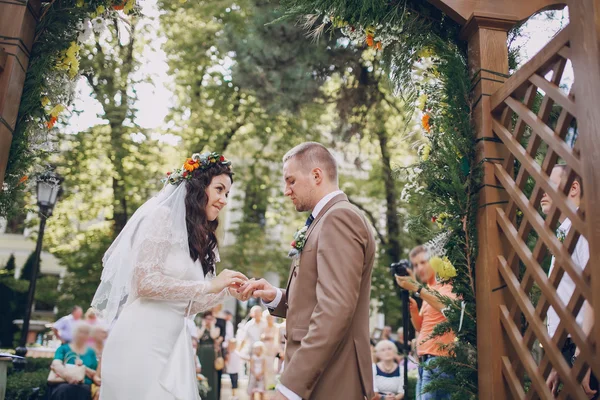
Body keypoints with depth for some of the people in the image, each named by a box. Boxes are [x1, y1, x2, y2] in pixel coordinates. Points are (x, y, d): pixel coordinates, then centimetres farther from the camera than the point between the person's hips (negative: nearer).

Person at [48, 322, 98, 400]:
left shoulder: (91, 352, 21)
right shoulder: (63, 348, 14)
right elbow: (56, 364, -7)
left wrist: (83, 368, -5)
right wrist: (67, 375, -30)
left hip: (84, 386, 1)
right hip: (63, 384, -1)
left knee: (84, 390, -37)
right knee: (64, 389, -38)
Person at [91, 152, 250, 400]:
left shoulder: (198, 237, 13)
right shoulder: (163, 216, -8)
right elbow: (145, 282, -18)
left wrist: (227, 291, 5)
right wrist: (209, 286, -15)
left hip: (173, 343, 8)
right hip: (142, 340, -8)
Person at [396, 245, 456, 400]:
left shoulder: (447, 285, -4)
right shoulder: (428, 291, 20)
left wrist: (416, 288, -24)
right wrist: (413, 308, 2)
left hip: (438, 359, -9)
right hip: (426, 360, 9)